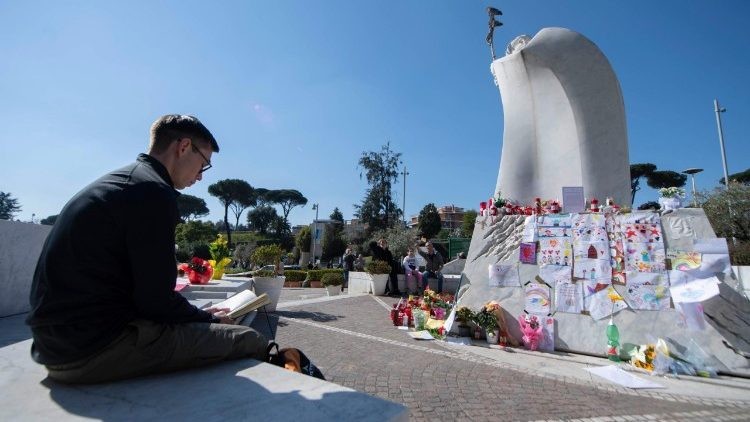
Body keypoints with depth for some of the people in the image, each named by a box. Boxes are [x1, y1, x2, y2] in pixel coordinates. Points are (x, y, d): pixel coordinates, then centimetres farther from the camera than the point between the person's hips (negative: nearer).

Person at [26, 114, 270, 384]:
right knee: (250, 341, -10)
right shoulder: (154, 192, -16)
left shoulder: (114, 183, 15)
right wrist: (208, 318, 1)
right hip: (97, 348, -10)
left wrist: (200, 314, 15)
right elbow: (156, 299, -18)